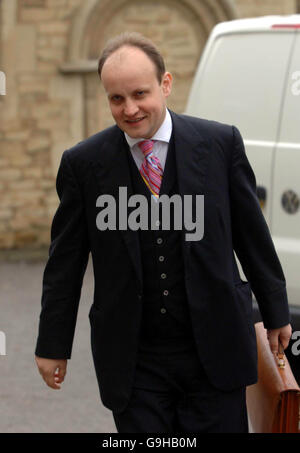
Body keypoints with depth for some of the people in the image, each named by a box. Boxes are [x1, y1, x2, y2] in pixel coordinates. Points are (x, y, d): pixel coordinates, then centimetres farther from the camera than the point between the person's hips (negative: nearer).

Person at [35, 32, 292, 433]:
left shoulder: (221, 143, -1)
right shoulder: (83, 163, -1)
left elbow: (252, 235, 7)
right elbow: (65, 262, 5)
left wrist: (276, 313, 13)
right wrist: (53, 345, 7)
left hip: (214, 350, 0)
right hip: (132, 363, 0)